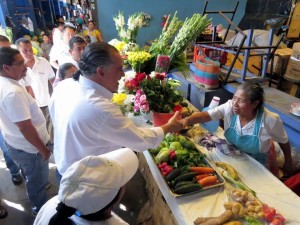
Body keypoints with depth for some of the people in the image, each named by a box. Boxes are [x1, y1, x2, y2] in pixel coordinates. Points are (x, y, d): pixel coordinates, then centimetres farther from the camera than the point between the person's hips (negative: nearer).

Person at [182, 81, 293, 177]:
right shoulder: (229, 107, -22)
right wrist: (187, 120, -53)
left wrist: (288, 163, 8)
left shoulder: (270, 120, -25)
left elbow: (284, 142, -6)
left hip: (256, 165, -2)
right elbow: (205, 115, -34)